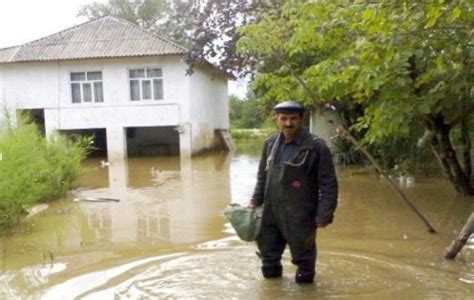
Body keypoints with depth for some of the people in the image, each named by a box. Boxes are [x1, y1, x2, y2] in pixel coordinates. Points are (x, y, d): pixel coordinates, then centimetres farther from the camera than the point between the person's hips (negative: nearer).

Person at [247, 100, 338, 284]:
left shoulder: (316, 147, -12)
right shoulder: (270, 144, 6)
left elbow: (328, 185, -11)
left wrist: (324, 214, -14)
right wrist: (256, 201, 13)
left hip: (300, 215, -5)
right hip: (271, 212, 5)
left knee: (302, 254, 12)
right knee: (268, 252, 17)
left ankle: (305, 276, 37)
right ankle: (272, 271, 43)